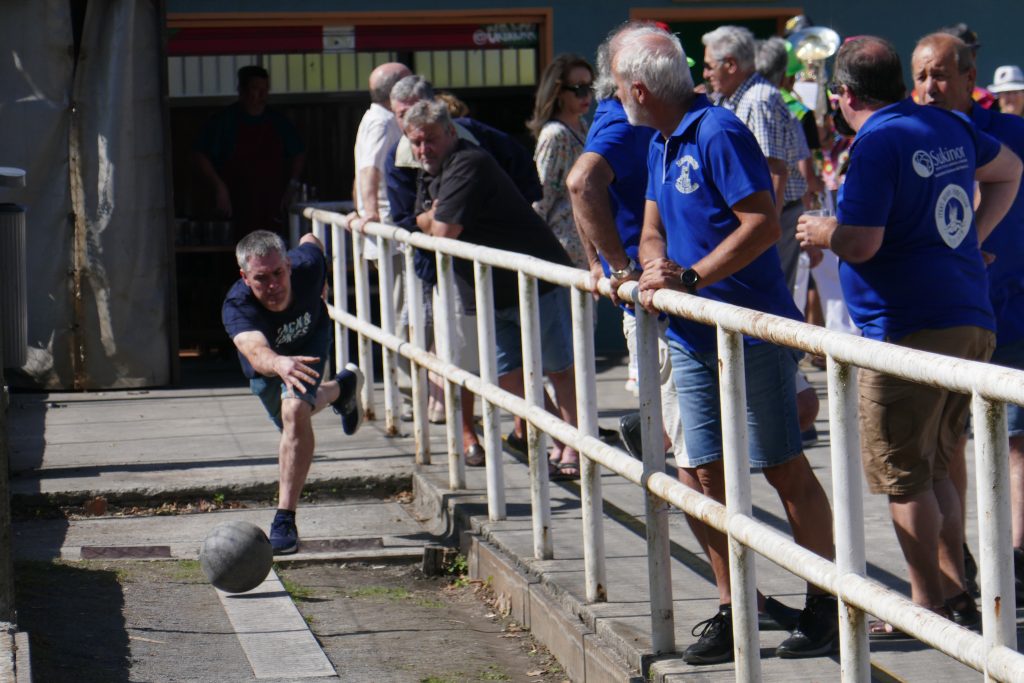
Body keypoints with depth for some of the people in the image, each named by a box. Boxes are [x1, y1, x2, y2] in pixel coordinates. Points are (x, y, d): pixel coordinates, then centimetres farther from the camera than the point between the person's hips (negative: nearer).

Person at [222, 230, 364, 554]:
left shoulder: (306, 266, -37)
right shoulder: (237, 306, -44)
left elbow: (311, 241, -11)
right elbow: (256, 352, -64)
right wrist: (280, 364, -86)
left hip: (310, 342, -2)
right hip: (267, 362, 2)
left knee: (295, 411, -29)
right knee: (296, 414, 26)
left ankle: (285, 521, -25)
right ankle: (342, 388, 61)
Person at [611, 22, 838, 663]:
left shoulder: (719, 132, -15)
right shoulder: (661, 146, 14)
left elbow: (764, 224, -22)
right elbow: (653, 229, 18)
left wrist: (689, 278, -24)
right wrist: (656, 268, -5)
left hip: (752, 332, -9)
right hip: (691, 339, 9)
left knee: (786, 470, -2)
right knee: (708, 473, 7)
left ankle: (825, 609, 7)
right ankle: (731, 611, 15)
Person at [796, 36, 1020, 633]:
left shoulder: (878, 143, -13)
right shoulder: (949, 127, 11)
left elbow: (861, 243, -20)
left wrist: (819, 231, 0)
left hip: (907, 329, -8)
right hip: (972, 321, 8)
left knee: (904, 476, 1)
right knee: (935, 469, 18)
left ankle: (928, 605, 4)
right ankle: (955, 591, 19)